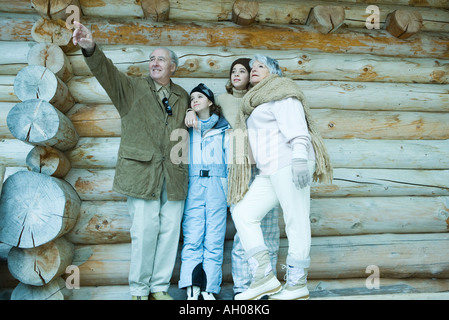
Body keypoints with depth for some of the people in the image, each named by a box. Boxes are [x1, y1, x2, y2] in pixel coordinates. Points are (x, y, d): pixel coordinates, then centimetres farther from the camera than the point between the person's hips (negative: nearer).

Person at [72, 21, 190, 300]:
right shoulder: (132, 87, 7)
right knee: (145, 231, -3)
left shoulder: (183, 97, 17)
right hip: (142, 171, -3)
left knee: (170, 231, 5)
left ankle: (160, 287, 21)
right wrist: (90, 48, -29)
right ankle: (140, 290, 16)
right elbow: (106, 70, -10)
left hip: (174, 176, 4)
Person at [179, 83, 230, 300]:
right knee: (191, 238, -8)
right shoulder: (187, 129, 19)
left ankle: (209, 290, -1)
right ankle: (192, 291, -8)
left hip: (216, 186, 0)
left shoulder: (223, 130, 15)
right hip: (193, 187, 1)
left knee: (214, 240, -5)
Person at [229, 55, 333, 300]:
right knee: (243, 213, 3)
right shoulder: (256, 101, 30)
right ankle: (264, 276, 0)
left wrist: (300, 157, -27)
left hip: (289, 164, -10)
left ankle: (297, 284, 2)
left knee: (296, 222, -6)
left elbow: (295, 125, -14)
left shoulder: (280, 91, 3)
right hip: (270, 171, 10)